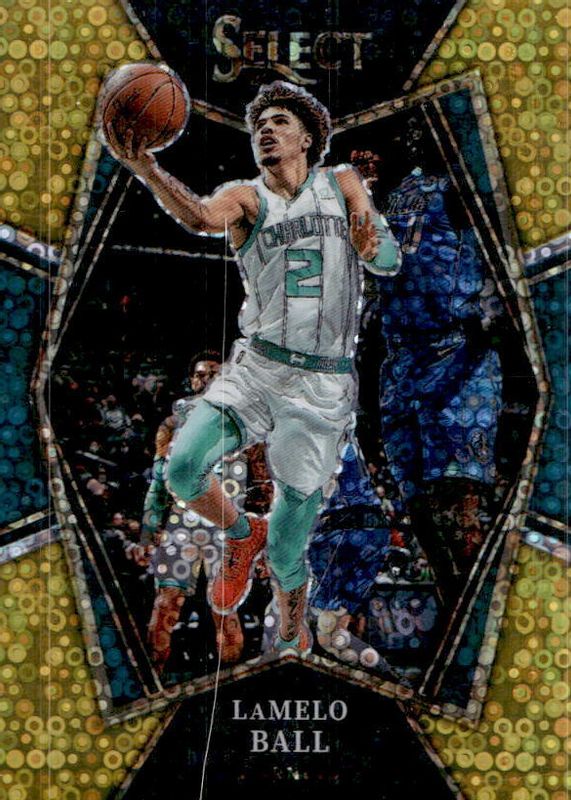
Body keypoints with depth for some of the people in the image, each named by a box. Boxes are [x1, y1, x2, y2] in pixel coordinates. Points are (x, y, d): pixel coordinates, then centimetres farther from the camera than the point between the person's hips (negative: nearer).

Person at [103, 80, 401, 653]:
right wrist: (146, 169, -38)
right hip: (254, 368, 1)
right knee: (183, 466, -24)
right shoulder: (245, 197, 3)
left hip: (323, 385, -1)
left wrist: (373, 248, -20)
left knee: (287, 550, 2)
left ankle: (291, 642, 32)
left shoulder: (343, 185, 8)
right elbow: (199, 218, -19)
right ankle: (241, 536, 9)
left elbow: (391, 261, 5)